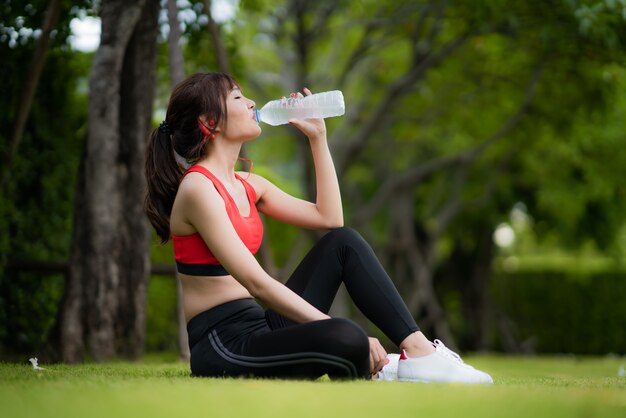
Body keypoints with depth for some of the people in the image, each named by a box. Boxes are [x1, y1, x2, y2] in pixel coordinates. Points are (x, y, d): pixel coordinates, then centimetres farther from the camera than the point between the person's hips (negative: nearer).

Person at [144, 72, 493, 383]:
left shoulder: (247, 186, 15)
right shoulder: (198, 188, -13)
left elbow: (330, 217, 13)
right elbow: (256, 282, -21)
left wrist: (318, 137, 12)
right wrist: (336, 332, -24)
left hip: (260, 328, 10)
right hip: (223, 346, -10)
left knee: (343, 242, 4)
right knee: (345, 340, -33)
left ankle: (419, 351, -8)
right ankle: (361, 368, 4)